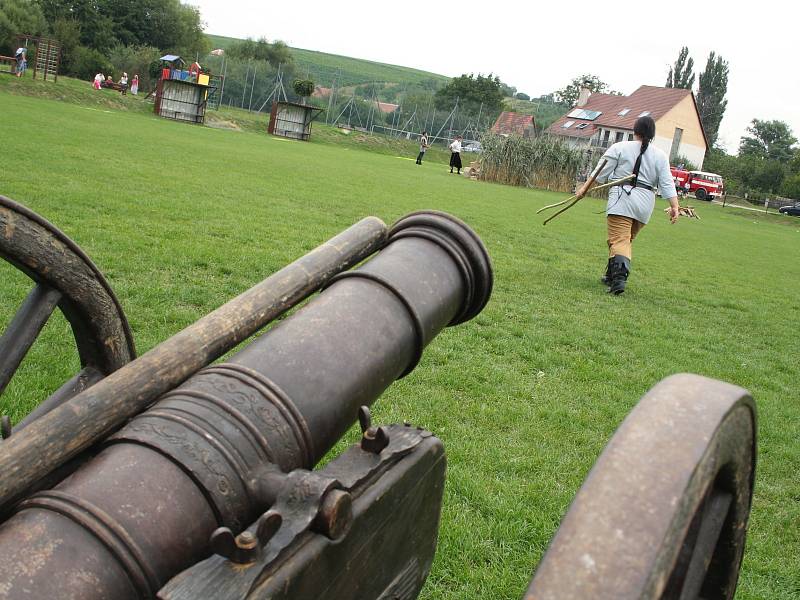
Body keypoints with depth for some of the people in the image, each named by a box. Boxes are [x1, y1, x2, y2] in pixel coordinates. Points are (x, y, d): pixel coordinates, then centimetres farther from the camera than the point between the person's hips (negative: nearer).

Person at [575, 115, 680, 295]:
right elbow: (667, 184, 4)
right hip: (645, 203, 4)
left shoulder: (620, 148, 2)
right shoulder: (660, 156, 11)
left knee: (619, 240, -11)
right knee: (626, 240, 17)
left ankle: (618, 277, -30)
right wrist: (675, 206, 1)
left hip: (622, 199, -4)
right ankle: (611, 276, 24)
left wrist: (585, 187, 9)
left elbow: (601, 172, 1)